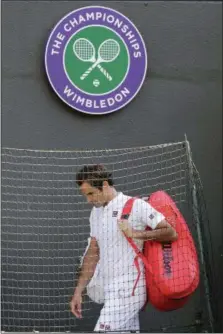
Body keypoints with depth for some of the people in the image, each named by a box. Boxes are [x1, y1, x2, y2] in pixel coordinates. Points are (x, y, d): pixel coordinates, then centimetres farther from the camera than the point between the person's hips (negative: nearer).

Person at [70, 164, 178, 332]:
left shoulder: (136, 206, -7)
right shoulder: (96, 212, 16)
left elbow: (171, 233, -10)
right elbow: (93, 253, 20)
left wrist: (135, 233, -17)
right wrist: (78, 291, 17)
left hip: (128, 288, -7)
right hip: (107, 289, 7)